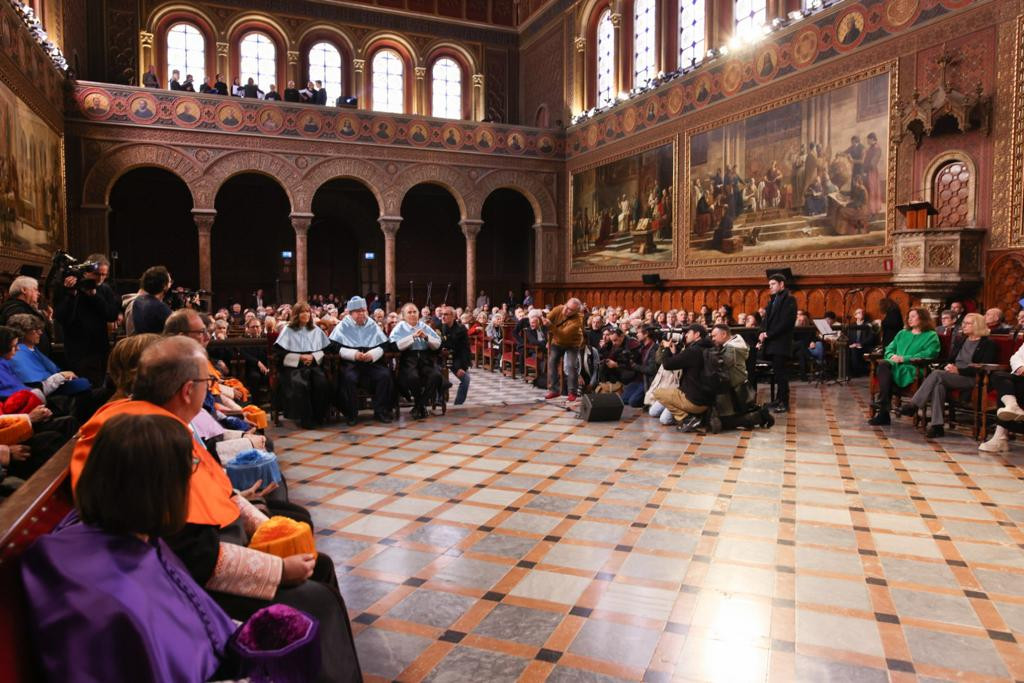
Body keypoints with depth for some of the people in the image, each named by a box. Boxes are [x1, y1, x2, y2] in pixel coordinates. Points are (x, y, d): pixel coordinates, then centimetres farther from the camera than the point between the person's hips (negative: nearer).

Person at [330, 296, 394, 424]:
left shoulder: (373, 326, 16)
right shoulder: (342, 327, 9)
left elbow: (384, 345, 8)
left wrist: (373, 354, -14)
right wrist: (354, 354, -18)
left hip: (372, 363, 2)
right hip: (350, 364, -2)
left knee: (385, 375, -25)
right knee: (348, 377, -34)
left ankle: (381, 411, -12)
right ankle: (350, 414, -17)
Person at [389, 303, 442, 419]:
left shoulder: (425, 327, 21)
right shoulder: (399, 328, 11)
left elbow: (438, 344, 11)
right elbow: (395, 345, -8)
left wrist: (426, 337, -5)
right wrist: (413, 336, -10)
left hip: (426, 358, 3)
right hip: (408, 359, -3)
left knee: (436, 375, -27)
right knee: (413, 377, -34)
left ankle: (420, 405, -9)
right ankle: (420, 405, -5)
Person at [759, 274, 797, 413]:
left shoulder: (789, 299, -7)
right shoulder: (773, 300, 19)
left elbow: (786, 322, -17)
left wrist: (768, 334, -16)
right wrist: (763, 335, 0)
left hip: (781, 343, -8)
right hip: (771, 343, 8)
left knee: (781, 373, -6)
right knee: (777, 373, 11)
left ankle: (784, 403, -2)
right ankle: (779, 399, 17)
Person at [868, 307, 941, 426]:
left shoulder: (931, 336, 12)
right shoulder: (902, 333, 30)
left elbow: (928, 354, -5)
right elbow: (889, 349, 24)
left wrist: (904, 358, -12)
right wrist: (892, 356, -1)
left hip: (912, 369, -5)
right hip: (895, 364, 5)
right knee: (883, 364, -33)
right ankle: (883, 410, -39)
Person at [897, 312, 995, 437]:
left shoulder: (988, 344, 3)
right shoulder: (959, 339, 23)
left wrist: (959, 370, -17)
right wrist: (948, 366, -3)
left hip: (971, 379, -5)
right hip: (951, 375, 5)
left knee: (937, 374, -32)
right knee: (939, 384, -33)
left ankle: (913, 405, -33)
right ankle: (937, 425, -38)